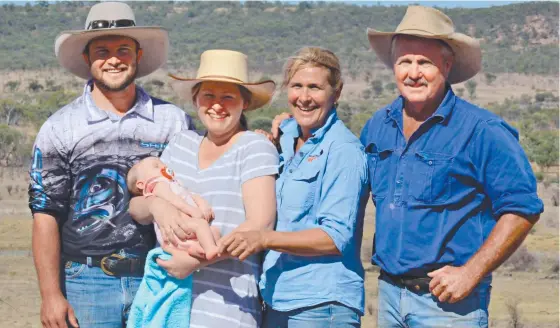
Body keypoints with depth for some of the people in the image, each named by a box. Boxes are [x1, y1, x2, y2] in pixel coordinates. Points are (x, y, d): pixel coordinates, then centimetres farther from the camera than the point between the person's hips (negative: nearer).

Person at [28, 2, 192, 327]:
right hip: (87, 283, -1)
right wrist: (51, 295, -5)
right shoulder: (60, 128, 2)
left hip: (157, 279, 1)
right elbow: (46, 215, 0)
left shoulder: (174, 121, 5)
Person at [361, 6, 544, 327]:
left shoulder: (482, 131, -10)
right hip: (389, 292, 6)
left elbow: (522, 209, -11)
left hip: (450, 300, -5)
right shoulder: (378, 126, 8)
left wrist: (471, 273, -17)